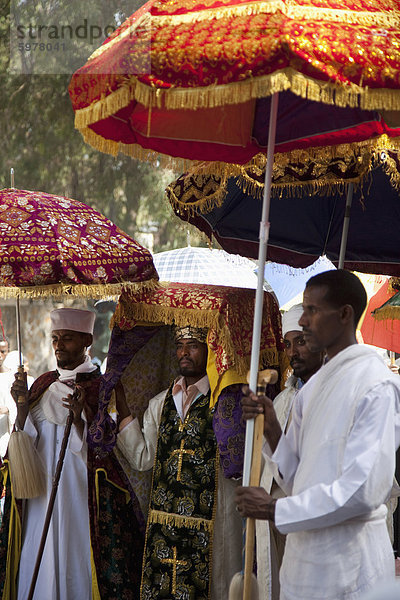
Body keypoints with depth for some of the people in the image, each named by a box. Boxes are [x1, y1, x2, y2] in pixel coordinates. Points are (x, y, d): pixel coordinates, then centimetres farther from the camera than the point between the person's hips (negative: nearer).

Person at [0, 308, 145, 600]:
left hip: (81, 496, -4)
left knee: (76, 571, -2)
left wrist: (80, 419, -24)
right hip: (42, 496, 4)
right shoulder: (44, 385, 11)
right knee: (39, 572, 5)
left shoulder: (103, 388, -4)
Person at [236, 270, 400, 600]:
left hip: (348, 565, -7)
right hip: (305, 556, 7)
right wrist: (272, 430, -3)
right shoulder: (313, 386, 13)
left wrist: (276, 509, -15)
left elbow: (365, 489, -21)